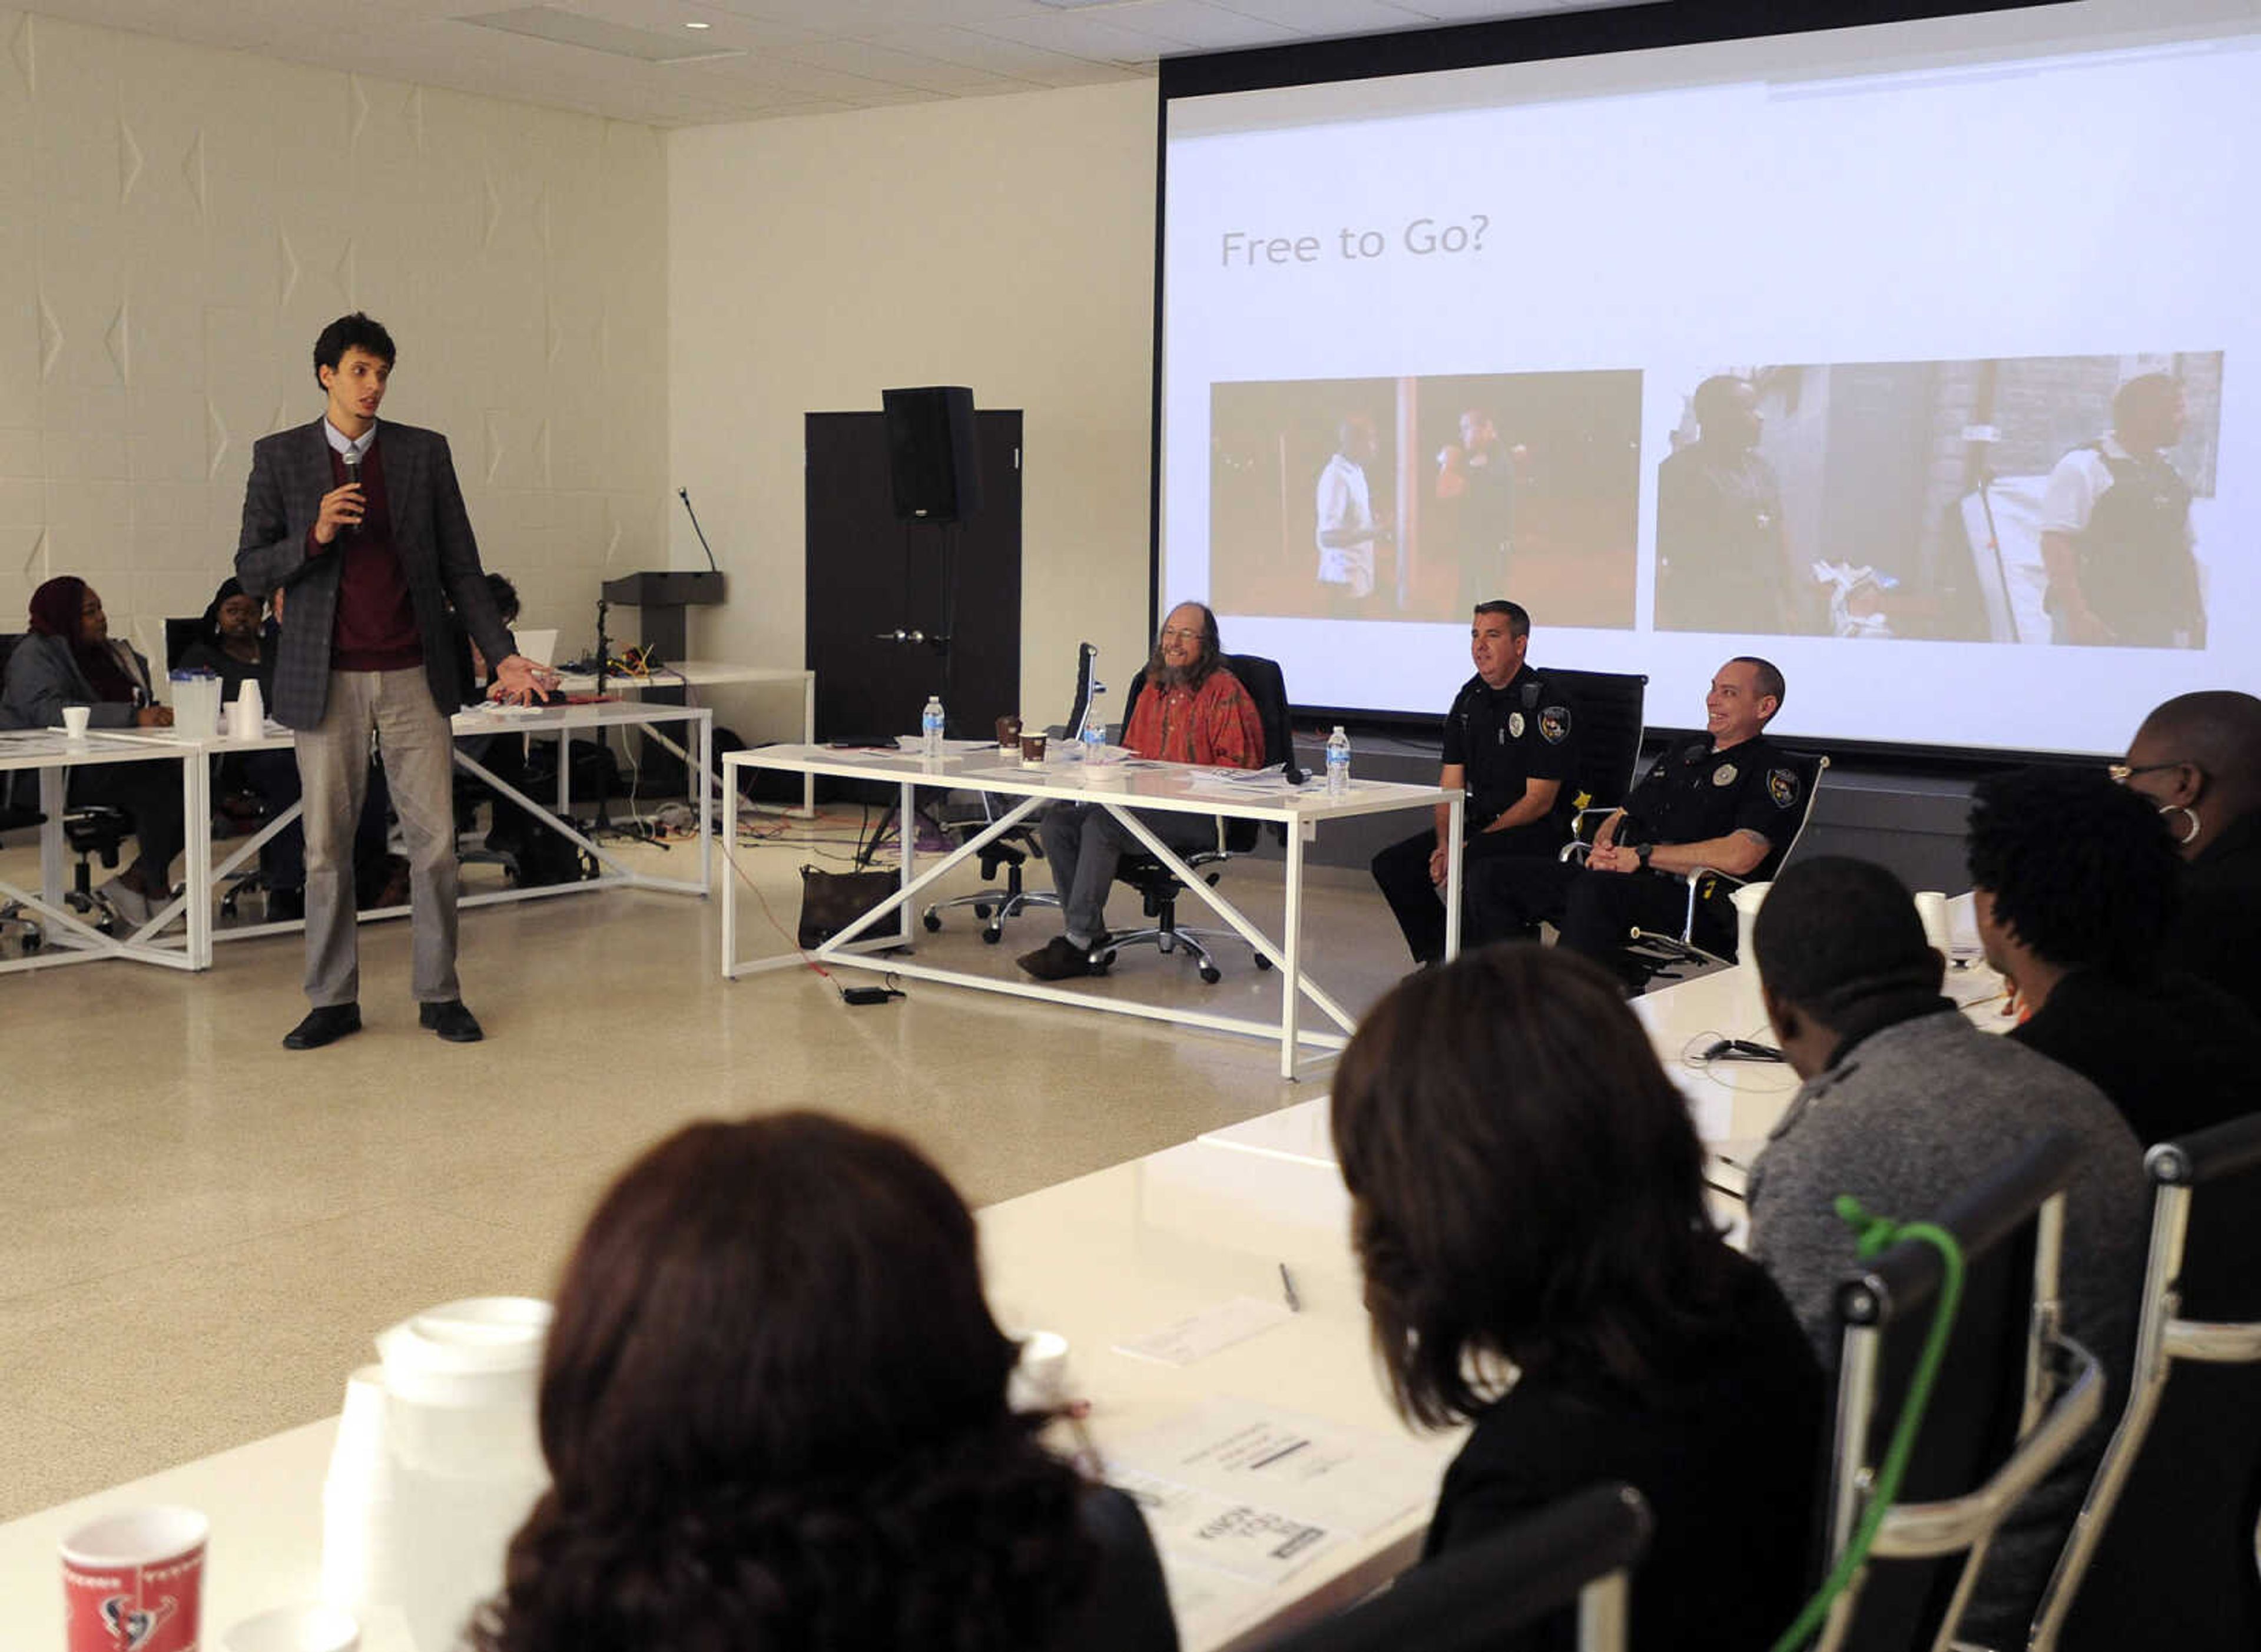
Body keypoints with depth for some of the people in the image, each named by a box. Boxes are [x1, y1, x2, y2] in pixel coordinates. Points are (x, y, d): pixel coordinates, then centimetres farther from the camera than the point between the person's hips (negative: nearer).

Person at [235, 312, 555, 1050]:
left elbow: (461, 567, 6)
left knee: (434, 839, 0)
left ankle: (440, 995, 11)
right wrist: (315, 535, -16)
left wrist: (503, 655, -2)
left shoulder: (425, 453, 5)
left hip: (414, 676, 1)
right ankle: (333, 1000, 15)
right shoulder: (280, 457, 4)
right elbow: (251, 571, 2)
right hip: (327, 680, 0)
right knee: (326, 845, 4)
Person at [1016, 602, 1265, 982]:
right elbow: (1131, 751, 32)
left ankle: (1075, 944, -24)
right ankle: (1091, 933, -12)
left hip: (1199, 815, -8)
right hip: (1144, 803, 8)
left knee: (1101, 825, -29)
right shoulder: (1154, 689, 22)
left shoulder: (1225, 691, -3)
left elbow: (1240, 765, -10)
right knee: (1057, 822, -11)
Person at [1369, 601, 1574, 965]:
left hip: (1536, 831, -7)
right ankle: (1439, 958, 3)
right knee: (1391, 865, -7)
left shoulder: (1546, 703, -13)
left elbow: (1539, 801, -15)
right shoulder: (1470, 698, 9)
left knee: (1474, 864, -36)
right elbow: (1451, 785, 9)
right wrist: (1444, 845, -10)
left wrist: (1471, 845, -19)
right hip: (1479, 825, 8)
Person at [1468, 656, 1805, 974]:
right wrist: (1604, 848, 5)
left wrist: (1643, 854, -10)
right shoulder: (1685, 753, 28)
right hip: (1622, 882, 8)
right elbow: (1621, 816, 31)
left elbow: (1739, 858, -15)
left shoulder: (1774, 771, 1)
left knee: (1594, 890, -40)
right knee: (1489, 877, -6)